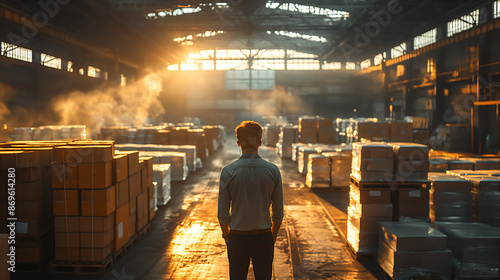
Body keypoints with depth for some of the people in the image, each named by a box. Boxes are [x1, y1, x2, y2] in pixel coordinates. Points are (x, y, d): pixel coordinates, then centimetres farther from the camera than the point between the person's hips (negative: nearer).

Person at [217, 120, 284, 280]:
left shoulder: (228, 171, -10)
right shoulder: (273, 171, -7)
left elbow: (223, 214, -6)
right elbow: (278, 214, -2)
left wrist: (227, 237, 11)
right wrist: (272, 238, 13)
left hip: (237, 238, 0)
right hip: (263, 238, 1)